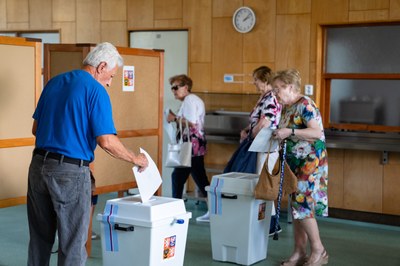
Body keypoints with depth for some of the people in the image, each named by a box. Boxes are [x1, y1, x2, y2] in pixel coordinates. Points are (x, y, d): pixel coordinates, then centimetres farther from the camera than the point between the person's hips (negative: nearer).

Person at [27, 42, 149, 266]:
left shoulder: (54, 82, 12)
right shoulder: (96, 91, -9)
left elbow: (36, 128, 16)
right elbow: (106, 141, -16)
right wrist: (136, 159, -2)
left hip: (38, 165, 7)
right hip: (70, 172, -7)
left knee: (40, 238, 18)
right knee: (73, 243, 4)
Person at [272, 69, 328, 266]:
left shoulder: (305, 105, -15)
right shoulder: (286, 108, 12)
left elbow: (317, 132, -25)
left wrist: (289, 132, -28)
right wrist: (277, 135, 4)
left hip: (311, 162, -9)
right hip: (295, 163, 9)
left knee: (303, 205, -9)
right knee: (296, 207, 8)